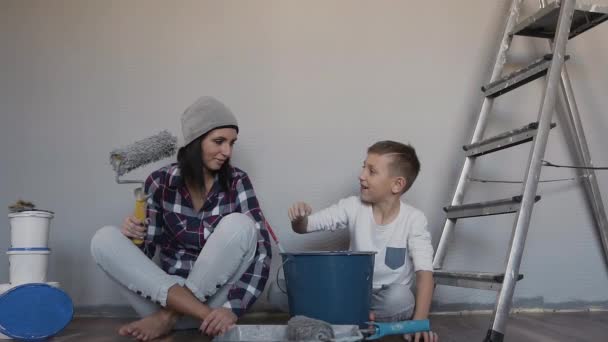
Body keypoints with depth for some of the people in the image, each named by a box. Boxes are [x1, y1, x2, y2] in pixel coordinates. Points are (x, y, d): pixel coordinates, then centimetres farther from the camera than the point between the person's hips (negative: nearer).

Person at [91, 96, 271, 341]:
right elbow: (146, 250, 3)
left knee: (239, 225, -25)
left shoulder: (236, 182, -7)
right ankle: (205, 314, -26)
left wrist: (233, 307, -28)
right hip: (166, 295, 2)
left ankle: (168, 317, -18)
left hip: (214, 297, -1)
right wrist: (133, 236, -21)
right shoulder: (160, 182, -4)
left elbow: (262, 250, -15)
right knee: (105, 239, -18)